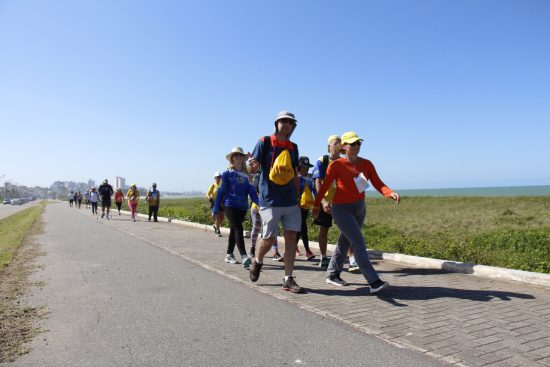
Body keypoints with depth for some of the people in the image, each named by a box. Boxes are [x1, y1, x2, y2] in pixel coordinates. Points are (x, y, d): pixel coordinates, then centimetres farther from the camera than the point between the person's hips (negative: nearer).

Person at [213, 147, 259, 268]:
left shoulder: (246, 175, 10)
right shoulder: (227, 173, -1)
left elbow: (251, 191, 4)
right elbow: (221, 191, -1)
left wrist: (259, 202, -12)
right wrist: (215, 209, -2)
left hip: (243, 207, 5)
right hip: (230, 205, -5)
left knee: (234, 230, 14)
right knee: (238, 229, -16)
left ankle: (229, 255, 26)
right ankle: (244, 256, -23)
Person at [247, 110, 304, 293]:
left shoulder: (293, 147, 13)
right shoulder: (264, 142, -2)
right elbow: (253, 169, -6)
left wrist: (297, 197, 16)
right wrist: (253, 165, -30)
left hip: (290, 201, 5)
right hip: (270, 201, -5)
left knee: (291, 236, 1)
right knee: (269, 238, -2)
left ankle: (288, 279, 10)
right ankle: (257, 261, 30)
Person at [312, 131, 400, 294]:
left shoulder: (366, 164, -1)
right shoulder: (336, 165, -13)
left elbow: (378, 184, -9)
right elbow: (325, 186, -4)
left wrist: (391, 193, -29)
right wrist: (316, 205, 4)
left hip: (360, 208, 6)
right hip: (341, 209, -6)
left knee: (345, 242, 15)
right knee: (359, 242, -17)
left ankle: (332, 275, 32)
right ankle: (374, 282, -17)